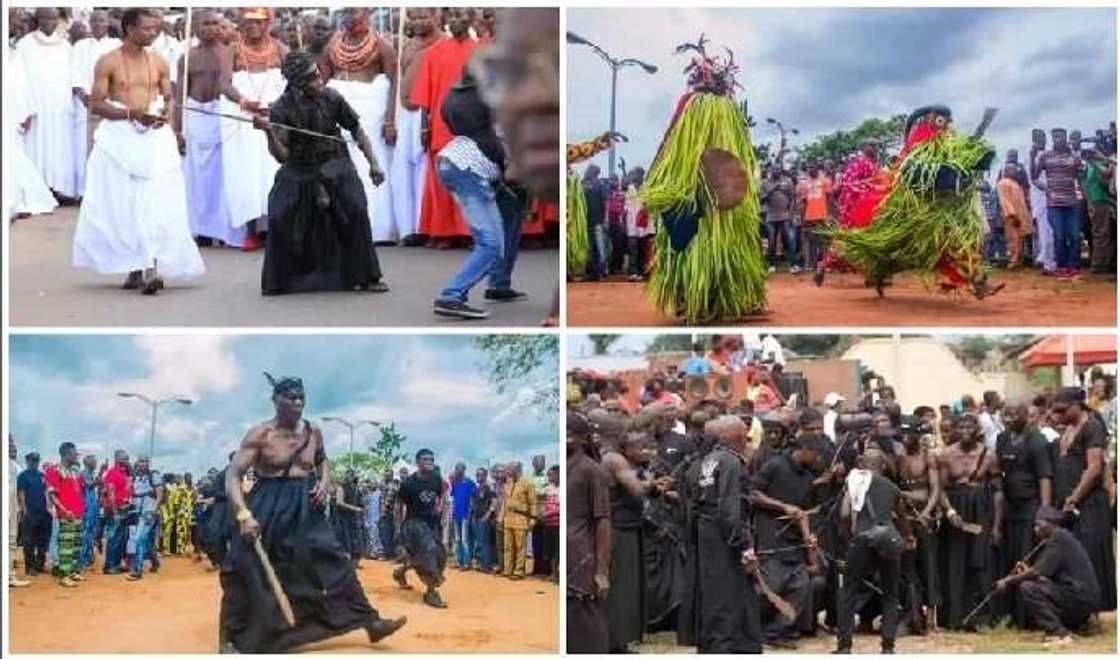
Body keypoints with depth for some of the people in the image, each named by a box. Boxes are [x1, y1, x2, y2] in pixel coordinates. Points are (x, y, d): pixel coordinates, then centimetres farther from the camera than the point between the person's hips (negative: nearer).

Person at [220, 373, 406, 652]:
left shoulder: (313, 432, 2)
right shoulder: (260, 434, -13)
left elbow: (323, 460, 23)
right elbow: (233, 475, -16)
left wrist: (325, 481, 0)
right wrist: (243, 514, -29)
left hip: (305, 510, 4)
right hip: (268, 511, -4)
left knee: (335, 562, 5)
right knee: (245, 571, -8)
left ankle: (370, 621, 15)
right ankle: (230, 639, 6)